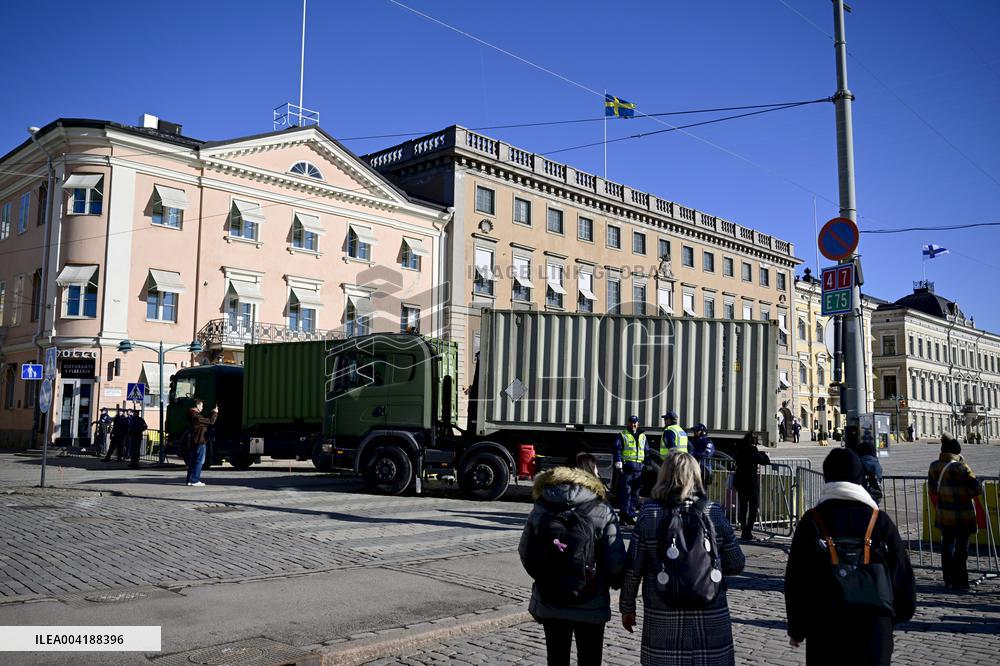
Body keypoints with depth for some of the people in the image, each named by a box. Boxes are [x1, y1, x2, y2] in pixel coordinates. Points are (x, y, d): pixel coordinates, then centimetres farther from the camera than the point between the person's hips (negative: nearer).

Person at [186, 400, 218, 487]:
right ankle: (195, 480, -5)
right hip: (200, 442, -10)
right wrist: (215, 413, -4)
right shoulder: (196, 416, -19)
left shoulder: (192, 415, 12)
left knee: (192, 461, 13)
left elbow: (205, 420, 20)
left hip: (193, 442, 10)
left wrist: (212, 413, 18)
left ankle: (190, 480, 15)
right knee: (199, 461, -4)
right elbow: (210, 422, -16)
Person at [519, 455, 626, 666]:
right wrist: (615, 582, 7)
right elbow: (615, 561, -14)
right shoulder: (602, 511, -13)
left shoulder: (541, 508, -4)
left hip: (549, 603, 3)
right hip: (590, 606, -3)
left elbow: (524, 552, 4)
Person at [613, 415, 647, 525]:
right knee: (625, 492, -8)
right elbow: (617, 450, -4)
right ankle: (624, 515, -6)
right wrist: (619, 465, -12)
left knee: (635, 493, 7)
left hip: (638, 469, 5)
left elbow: (647, 452, 24)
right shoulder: (622, 435, 2)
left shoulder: (642, 436, 18)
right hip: (626, 468, -5)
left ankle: (631, 515, 13)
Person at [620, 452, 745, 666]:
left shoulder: (650, 514, -6)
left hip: (663, 618, -1)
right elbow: (736, 565, 5)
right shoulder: (713, 512, -3)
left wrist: (627, 607, 10)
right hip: (711, 617, 1)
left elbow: (632, 568, -3)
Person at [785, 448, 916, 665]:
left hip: (824, 631, -1)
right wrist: (899, 613, 23)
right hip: (875, 628, 1)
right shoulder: (881, 521, -2)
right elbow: (902, 573, 5)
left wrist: (796, 629, 10)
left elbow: (795, 578, -1)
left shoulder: (811, 521, -5)